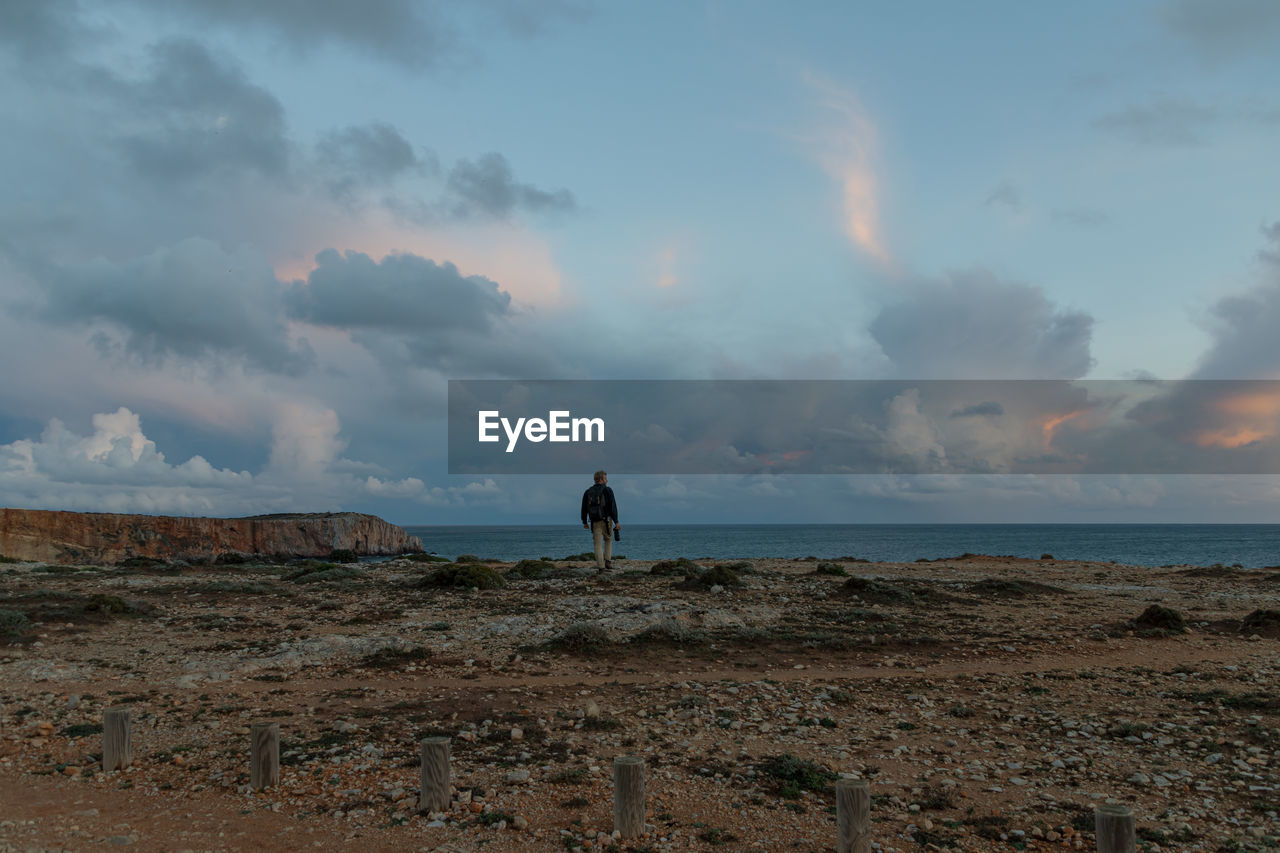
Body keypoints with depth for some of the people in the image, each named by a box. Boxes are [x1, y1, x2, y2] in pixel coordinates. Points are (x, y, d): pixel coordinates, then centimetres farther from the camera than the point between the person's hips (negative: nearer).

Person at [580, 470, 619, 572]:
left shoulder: (588, 492, 7)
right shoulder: (607, 490, -6)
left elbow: (584, 509, 8)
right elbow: (613, 506, -13)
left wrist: (584, 522, 19)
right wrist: (616, 522, -13)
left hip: (594, 522, 2)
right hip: (606, 521, -2)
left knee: (598, 545, 4)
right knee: (608, 540, 21)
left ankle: (600, 567, -5)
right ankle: (608, 561, 11)